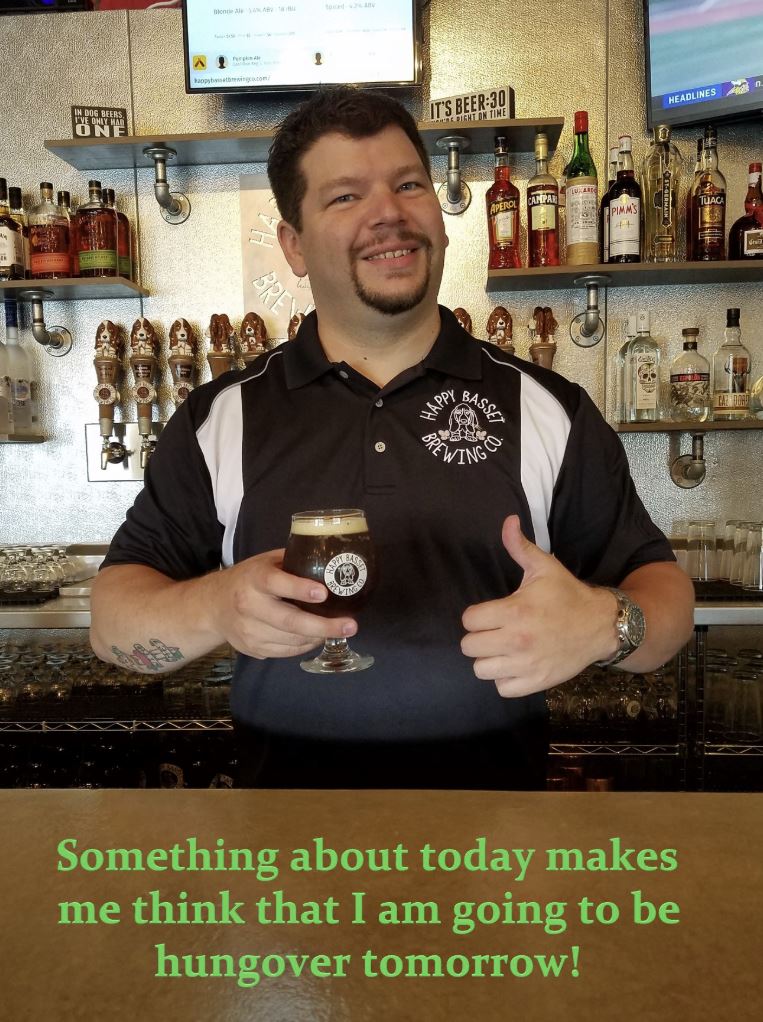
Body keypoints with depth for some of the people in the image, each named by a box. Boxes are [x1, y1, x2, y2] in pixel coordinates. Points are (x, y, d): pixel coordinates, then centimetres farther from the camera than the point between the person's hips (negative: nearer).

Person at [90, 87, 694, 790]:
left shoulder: (548, 410, -5)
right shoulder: (220, 420, -4)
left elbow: (665, 593, -2)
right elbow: (113, 621, -4)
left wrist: (604, 625, -24)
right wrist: (218, 609, -25)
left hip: (498, 800, 1)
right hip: (288, 775, 1)